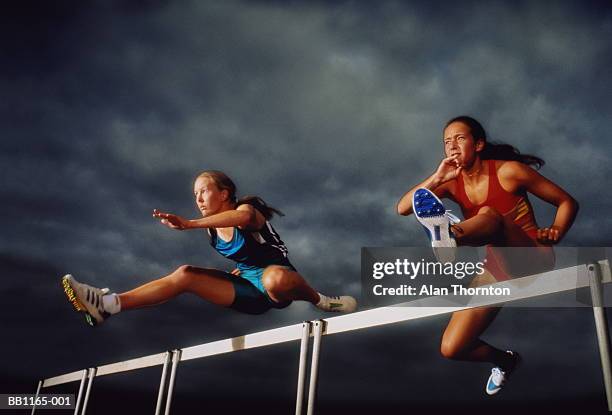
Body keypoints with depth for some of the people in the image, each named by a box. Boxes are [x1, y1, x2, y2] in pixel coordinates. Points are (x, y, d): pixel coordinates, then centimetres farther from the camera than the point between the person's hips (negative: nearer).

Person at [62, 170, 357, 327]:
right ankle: (108, 305, -13)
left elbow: (243, 218, -43)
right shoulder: (212, 230, 8)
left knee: (274, 280, -46)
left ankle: (320, 301, -13)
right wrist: (241, 269, 8)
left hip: (277, 277, -7)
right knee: (185, 275, -7)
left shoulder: (247, 209, -14)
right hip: (249, 289, 7)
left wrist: (188, 224, -52)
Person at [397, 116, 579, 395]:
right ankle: (505, 360, 31)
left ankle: (449, 234, -69)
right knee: (451, 348, 0)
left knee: (488, 215, -34)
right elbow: (402, 208, -9)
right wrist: (436, 178, -20)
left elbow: (567, 202, 0)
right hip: (497, 271, 5)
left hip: (532, 261, -5)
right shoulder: (452, 183, 4)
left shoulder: (508, 171, -7)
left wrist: (555, 235, -19)